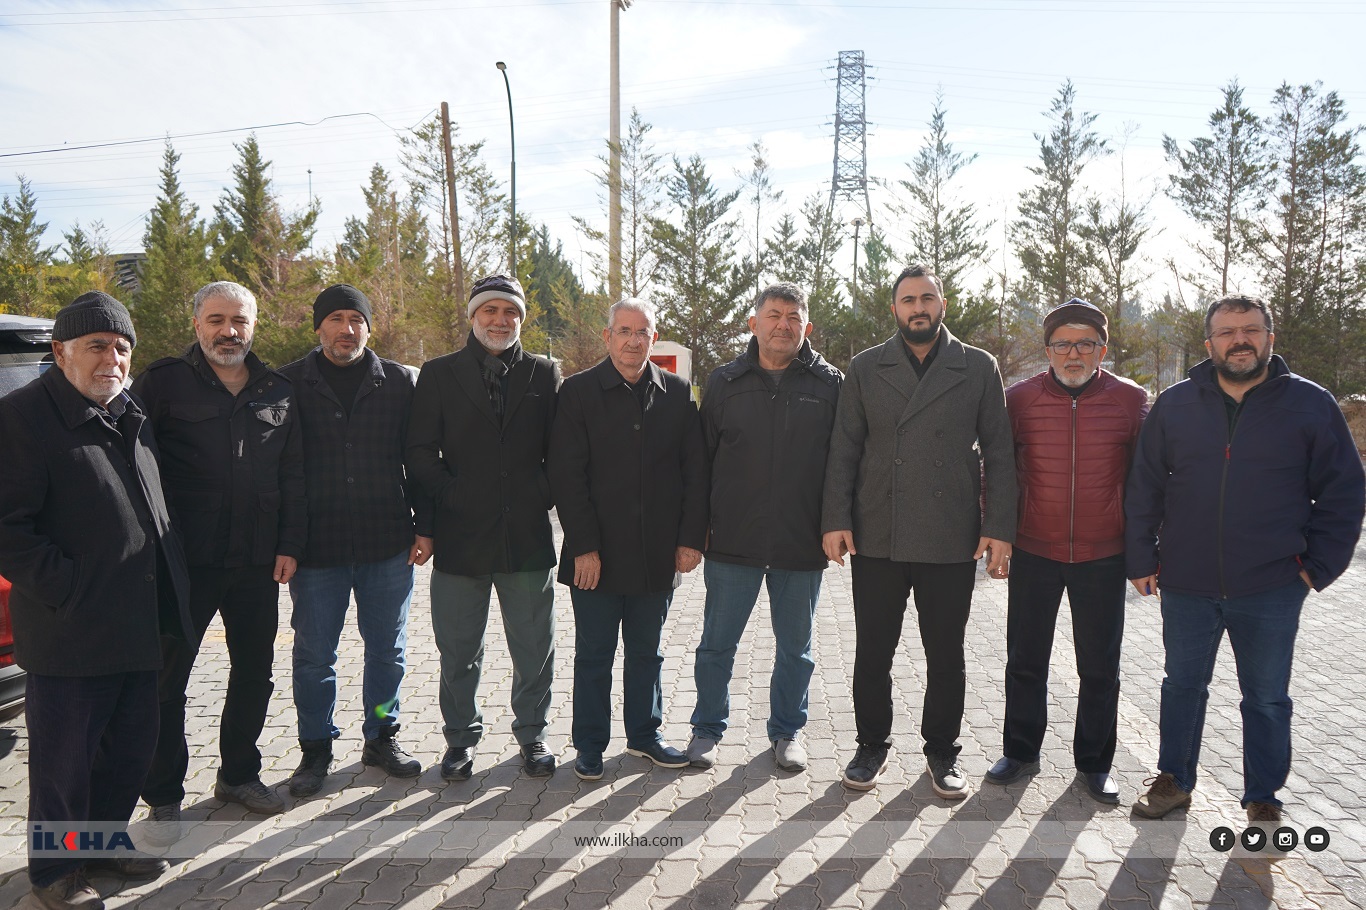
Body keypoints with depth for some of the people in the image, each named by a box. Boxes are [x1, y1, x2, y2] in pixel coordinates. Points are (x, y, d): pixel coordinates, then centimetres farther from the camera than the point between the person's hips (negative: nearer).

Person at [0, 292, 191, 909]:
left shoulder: (131, 418, 14)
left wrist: (166, 596, 13)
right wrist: (69, 592, -18)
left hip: (138, 629, 8)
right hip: (70, 636, -7)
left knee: (131, 749, 18)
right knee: (64, 759, 7)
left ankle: (104, 842, 38)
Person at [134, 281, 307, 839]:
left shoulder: (278, 393, 9)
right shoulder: (164, 383, -2)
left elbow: (294, 477, 10)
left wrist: (290, 544, 3)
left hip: (258, 562, 4)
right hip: (184, 562, -4)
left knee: (254, 671, 13)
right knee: (168, 677, 5)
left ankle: (239, 774, 31)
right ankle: (164, 797, 20)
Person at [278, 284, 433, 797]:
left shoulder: (398, 383, 5)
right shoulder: (289, 385, 2)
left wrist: (424, 527, 2)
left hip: (388, 544, 1)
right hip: (316, 547, -1)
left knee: (387, 649, 11)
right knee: (314, 654, 8)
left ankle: (381, 738, 29)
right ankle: (315, 749, 26)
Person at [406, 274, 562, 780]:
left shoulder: (545, 375, 8)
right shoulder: (439, 374, 6)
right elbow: (420, 451, 2)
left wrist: (544, 494, -4)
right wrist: (449, 495, -8)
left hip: (529, 537, 1)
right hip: (461, 538, 0)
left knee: (534, 650, 10)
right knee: (458, 653, 11)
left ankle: (532, 734, 29)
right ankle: (461, 738, 29)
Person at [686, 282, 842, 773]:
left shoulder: (830, 384, 2)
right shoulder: (725, 382, 4)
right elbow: (702, 456, 6)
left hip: (803, 543, 0)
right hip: (733, 541, 0)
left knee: (795, 648, 14)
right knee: (717, 643, 9)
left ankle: (786, 731, 32)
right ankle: (707, 729, 27)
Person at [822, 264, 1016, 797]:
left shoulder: (978, 368, 5)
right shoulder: (866, 369, 7)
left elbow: (998, 453, 4)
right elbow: (844, 450, 5)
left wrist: (999, 527, -3)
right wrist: (836, 519, -3)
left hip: (952, 542, 0)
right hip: (877, 538, 1)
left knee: (946, 656, 11)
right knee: (872, 653, 9)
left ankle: (942, 752, 29)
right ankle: (872, 745, 28)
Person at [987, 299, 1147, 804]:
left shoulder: (1131, 401, -2)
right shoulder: (1020, 398, -2)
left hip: (1103, 557, 0)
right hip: (1033, 554, 0)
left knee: (1100, 667, 11)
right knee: (1025, 661, 11)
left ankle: (1094, 762, 29)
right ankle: (1020, 752, 29)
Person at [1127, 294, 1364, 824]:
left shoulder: (1311, 404, -2)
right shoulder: (1175, 405, 2)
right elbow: (1144, 488, 4)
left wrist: (1320, 565, -4)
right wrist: (1142, 558, 0)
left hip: (1271, 588, -1)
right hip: (1186, 584, 1)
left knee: (1267, 699, 12)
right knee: (1182, 685, 15)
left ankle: (1263, 799, 30)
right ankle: (1174, 781, 32)